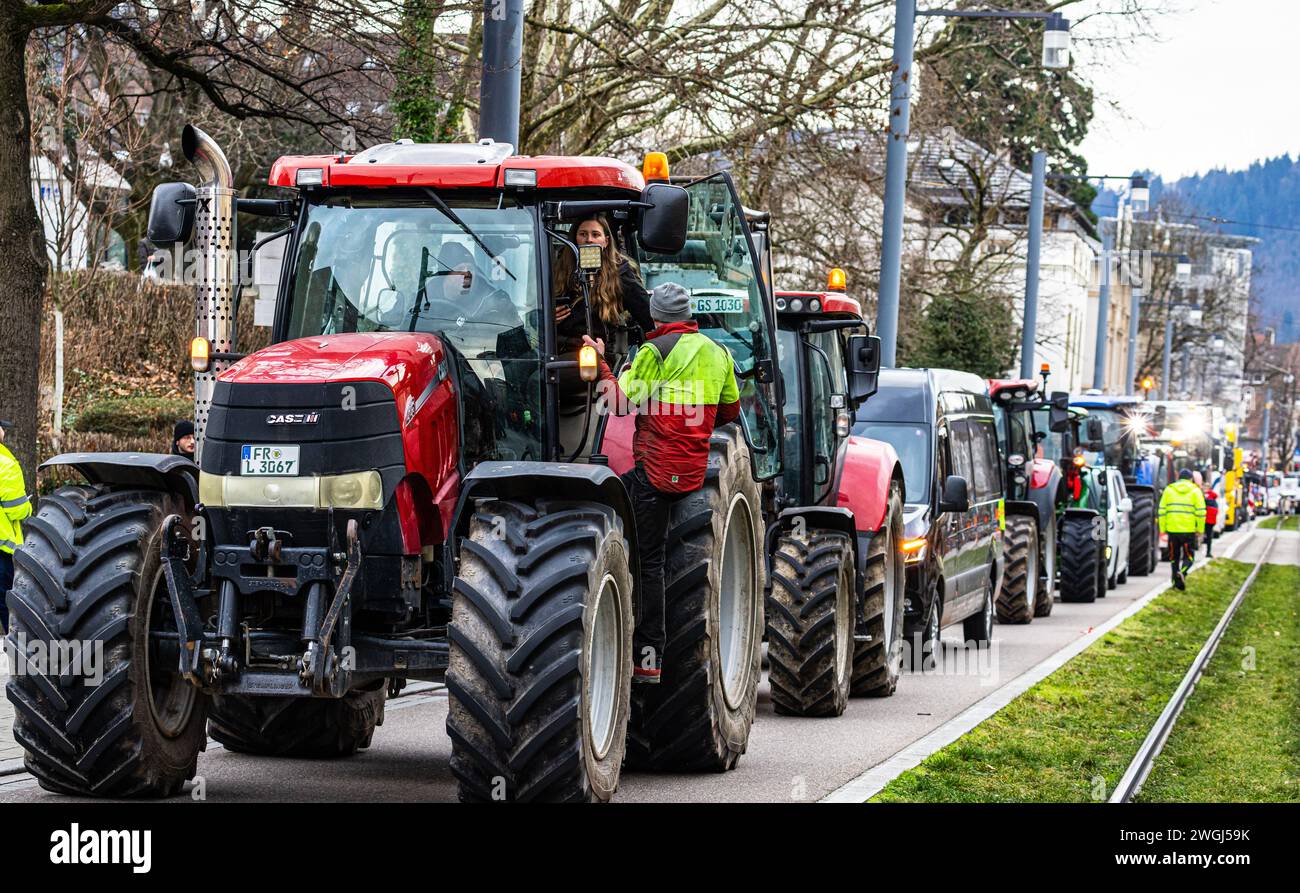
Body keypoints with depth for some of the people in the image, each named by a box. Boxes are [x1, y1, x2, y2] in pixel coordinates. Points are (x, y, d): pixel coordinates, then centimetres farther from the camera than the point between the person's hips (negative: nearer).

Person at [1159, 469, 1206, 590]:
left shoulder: (1169, 490, 8)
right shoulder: (1195, 491, 2)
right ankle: (1182, 572, -20)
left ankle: (1176, 581, 14)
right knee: (1188, 556, 6)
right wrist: (1200, 529, 2)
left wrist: (1163, 528, 9)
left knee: (1174, 556, 13)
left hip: (1172, 530, 2)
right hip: (1189, 530, -2)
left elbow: (1162, 511, 5)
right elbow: (1200, 512, -5)